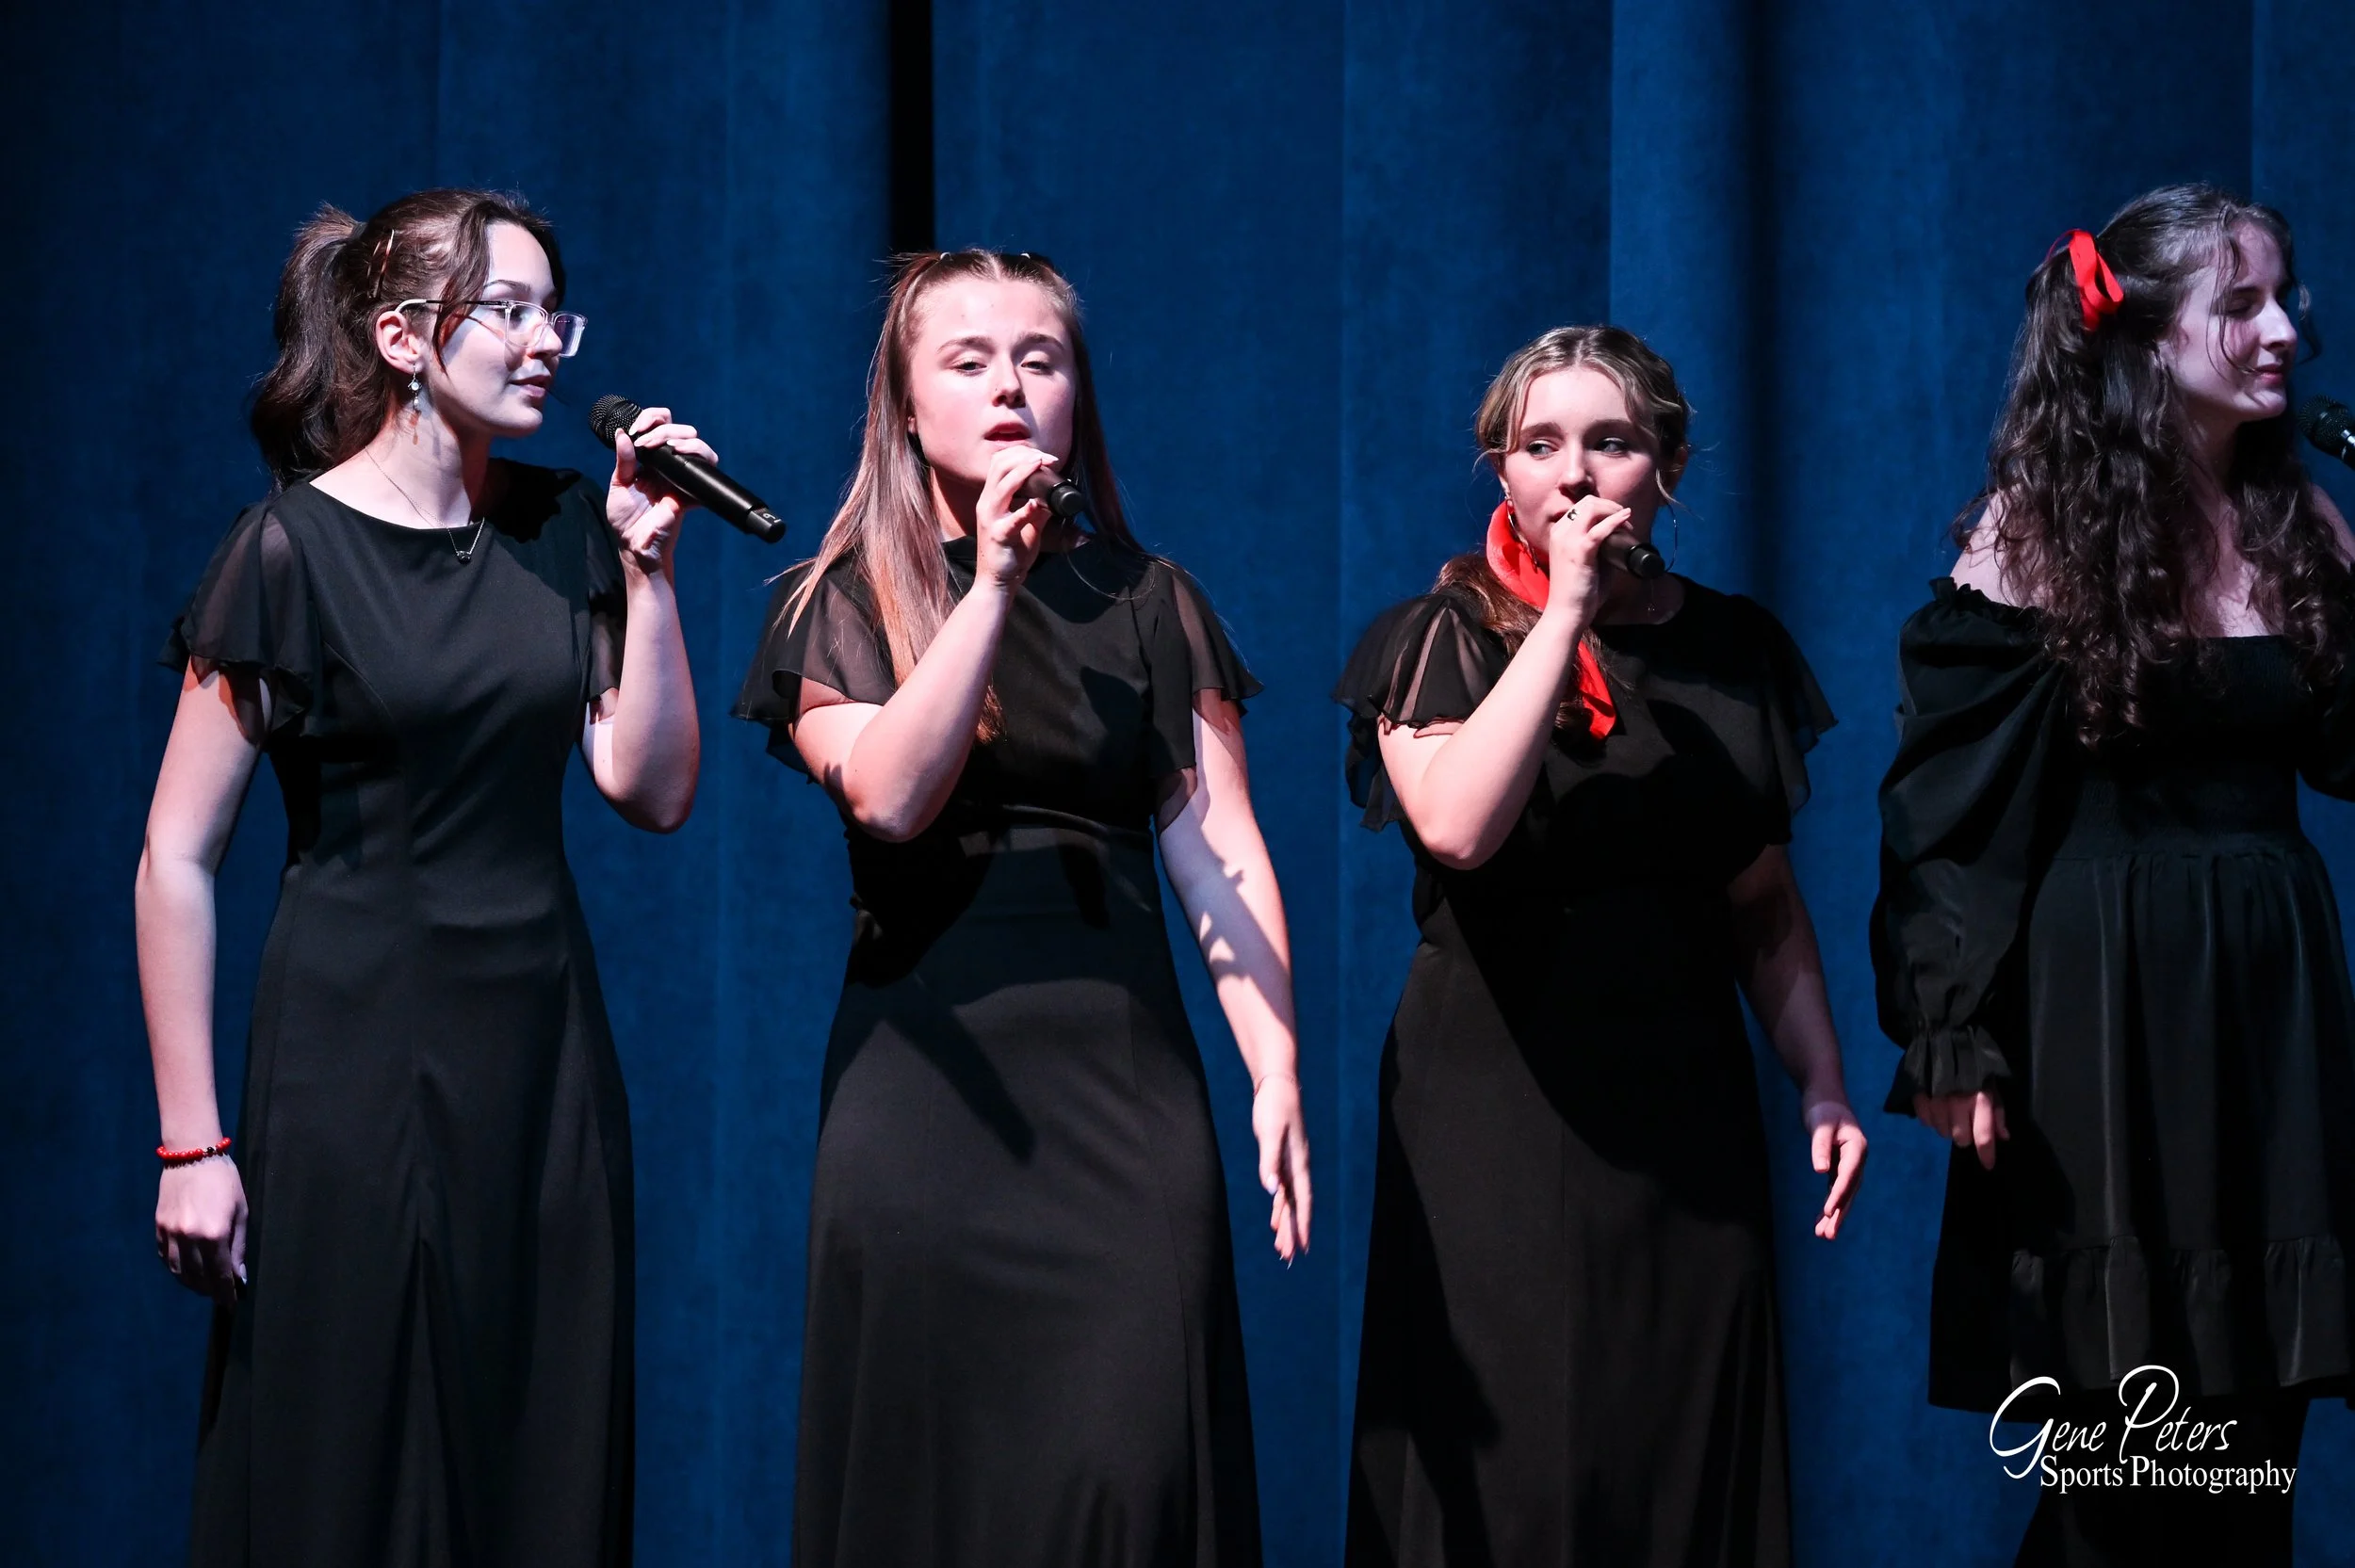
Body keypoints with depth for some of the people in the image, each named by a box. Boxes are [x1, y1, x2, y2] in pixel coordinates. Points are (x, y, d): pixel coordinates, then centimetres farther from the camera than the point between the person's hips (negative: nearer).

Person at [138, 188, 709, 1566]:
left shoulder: (561, 534, 8)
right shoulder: (294, 550, -8)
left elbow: (653, 790, 2)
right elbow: (177, 857, -9)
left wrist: (649, 568, -6)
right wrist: (192, 1141, -13)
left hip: (544, 1051, 5)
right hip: (360, 1053, -5)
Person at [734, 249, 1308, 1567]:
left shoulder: (1146, 602, 10)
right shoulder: (844, 603, 7)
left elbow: (1218, 851, 1)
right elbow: (890, 794, -12)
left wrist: (1277, 1072, -10)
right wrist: (993, 583, -14)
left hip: (1119, 1064, 1)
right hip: (929, 1072, -1)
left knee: (1130, 1462, -7)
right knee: (934, 1460, 0)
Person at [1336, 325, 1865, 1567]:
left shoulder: (1732, 648, 9)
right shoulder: (1445, 639, -2)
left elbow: (1767, 905, 14)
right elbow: (1456, 825, -22)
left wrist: (1824, 1087, 4)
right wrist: (1566, 612, -18)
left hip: (1682, 1103, 3)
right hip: (1498, 1099, -3)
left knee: (1690, 1449, 3)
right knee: (1513, 1454, -4)